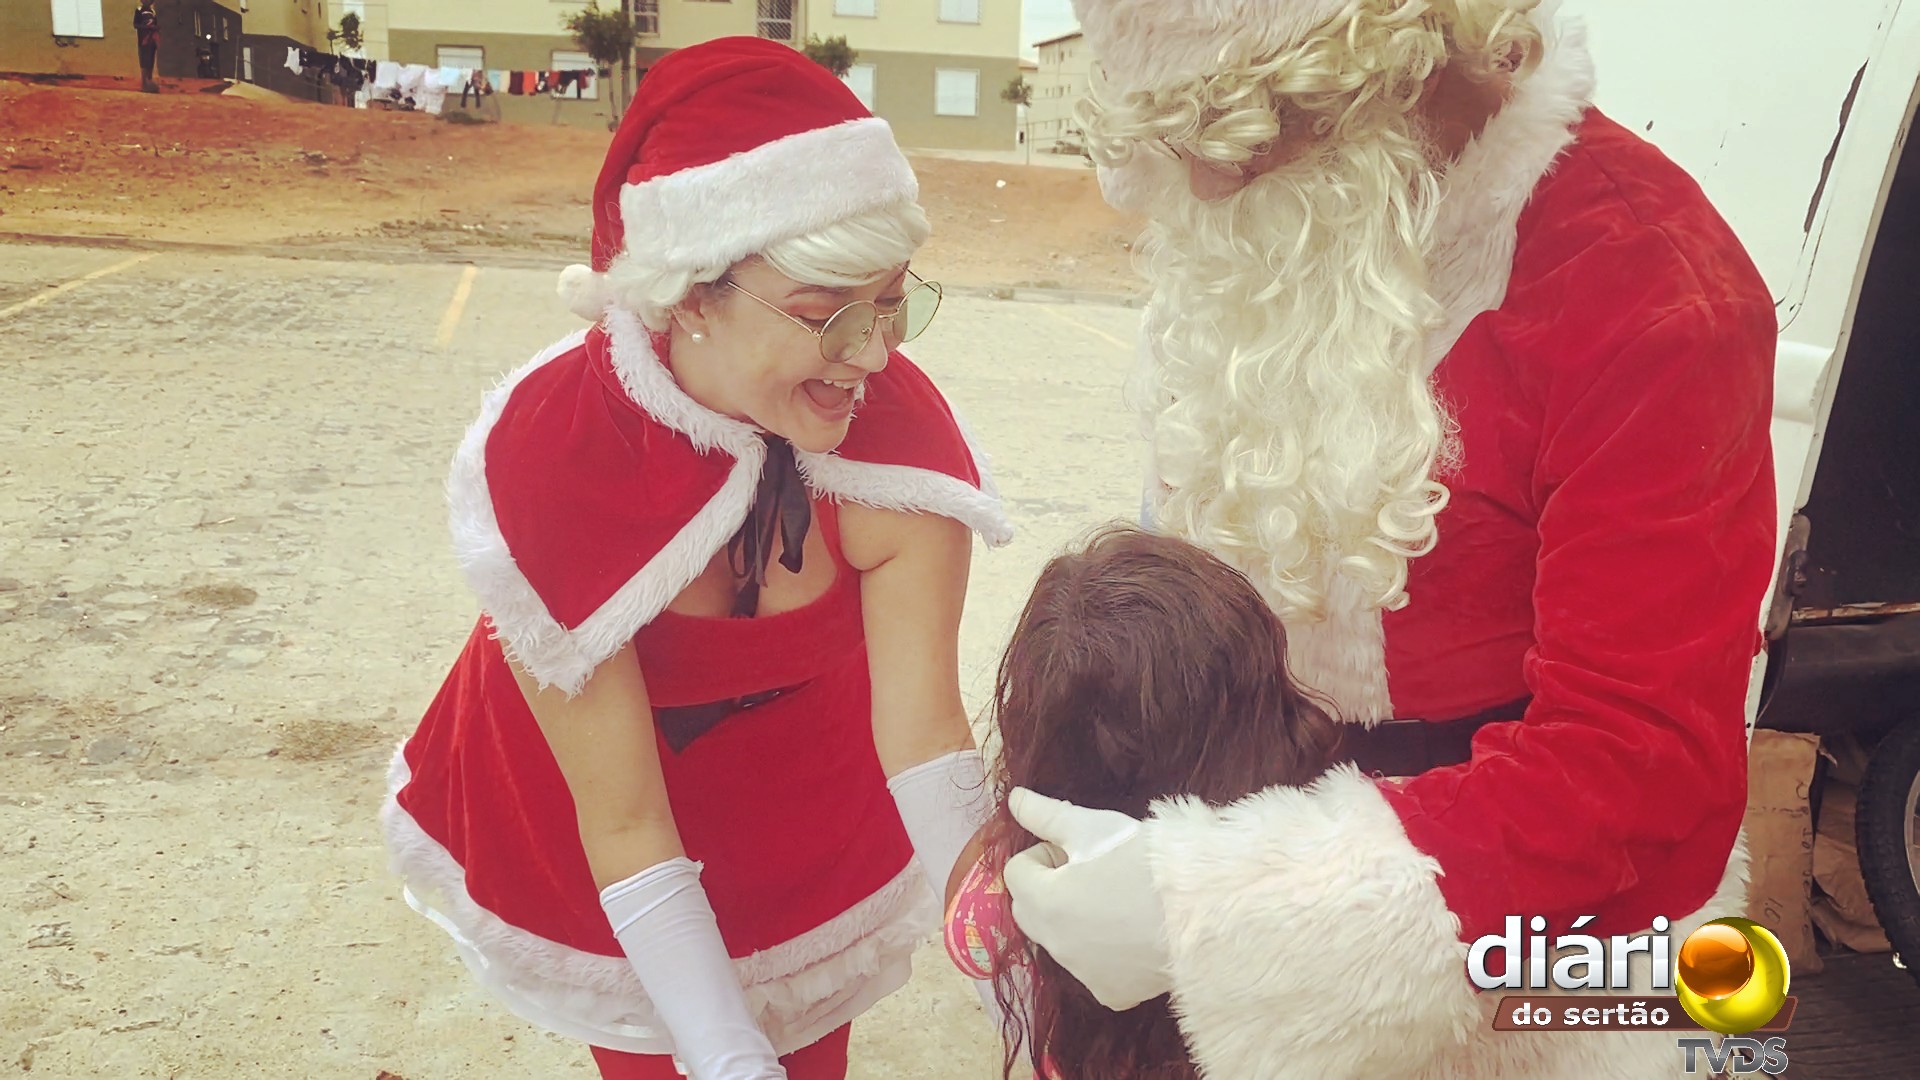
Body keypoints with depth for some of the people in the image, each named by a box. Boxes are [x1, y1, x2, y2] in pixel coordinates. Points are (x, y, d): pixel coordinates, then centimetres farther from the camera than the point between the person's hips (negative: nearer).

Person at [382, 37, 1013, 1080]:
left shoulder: (898, 429, -30)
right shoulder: (539, 459, -35)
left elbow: (924, 728, -27)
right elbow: (621, 819, -29)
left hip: (802, 775, 2)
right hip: (588, 784, -1)